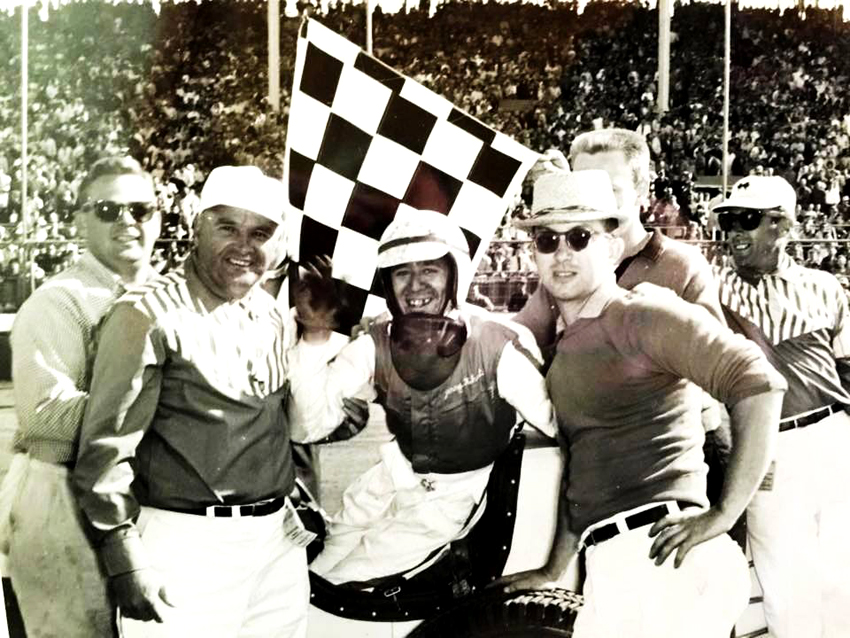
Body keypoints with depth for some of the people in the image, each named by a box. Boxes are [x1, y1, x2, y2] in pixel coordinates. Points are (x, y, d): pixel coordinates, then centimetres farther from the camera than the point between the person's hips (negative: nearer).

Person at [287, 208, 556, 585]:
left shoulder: (498, 344, -23)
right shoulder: (377, 344, -11)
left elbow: (560, 422, -20)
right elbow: (311, 419, -17)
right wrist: (315, 337, -29)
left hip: (458, 494, -4)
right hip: (396, 476, 4)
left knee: (337, 582, -6)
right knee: (311, 565, 11)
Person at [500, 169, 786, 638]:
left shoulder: (642, 314, -6)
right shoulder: (564, 353, 19)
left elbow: (757, 383, -18)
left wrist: (722, 515, -18)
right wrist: (554, 569, 28)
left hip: (659, 555, -8)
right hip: (611, 565, 8)